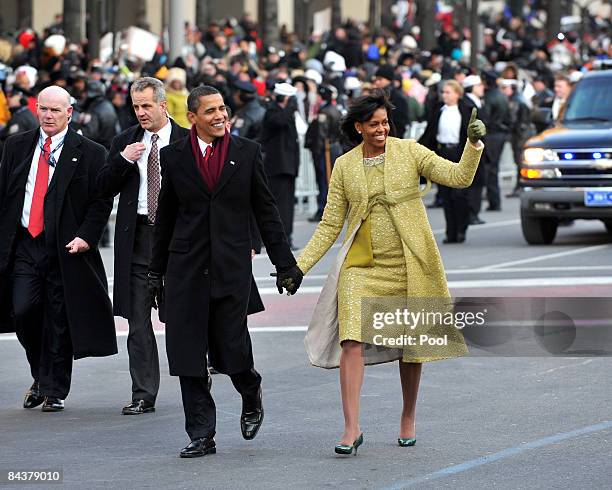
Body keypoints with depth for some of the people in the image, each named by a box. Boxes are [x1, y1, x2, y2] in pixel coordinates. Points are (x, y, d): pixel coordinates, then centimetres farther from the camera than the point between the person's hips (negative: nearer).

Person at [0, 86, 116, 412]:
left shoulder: (89, 153, 0)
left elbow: (102, 202, 1)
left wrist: (85, 237, -11)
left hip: (65, 250, -2)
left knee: (59, 321, 1)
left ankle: (55, 391, 13)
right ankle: (40, 378, 16)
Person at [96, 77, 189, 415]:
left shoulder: (186, 141, 1)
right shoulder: (124, 142, 10)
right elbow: (104, 189, 5)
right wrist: (123, 159, -11)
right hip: (138, 238, 3)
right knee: (138, 322, 2)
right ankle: (143, 396, 5)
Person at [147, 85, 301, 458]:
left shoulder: (247, 152, 3)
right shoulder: (174, 156, 5)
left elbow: (266, 211, 7)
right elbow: (165, 218, 11)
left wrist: (285, 263, 5)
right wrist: (156, 272, 13)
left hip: (232, 266, -1)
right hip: (186, 269, 1)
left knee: (230, 347, -4)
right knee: (188, 353, 0)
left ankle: (251, 393, 30)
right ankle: (202, 436, 7)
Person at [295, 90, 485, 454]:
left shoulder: (409, 152, 0)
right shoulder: (344, 166, 4)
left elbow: (459, 177, -8)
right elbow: (330, 225, 6)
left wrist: (474, 144, -25)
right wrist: (299, 266, -2)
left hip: (407, 266, 0)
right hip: (361, 267, 0)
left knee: (411, 345, 8)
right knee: (351, 340, -16)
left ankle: (408, 420, 28)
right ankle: (352, 429, -13)